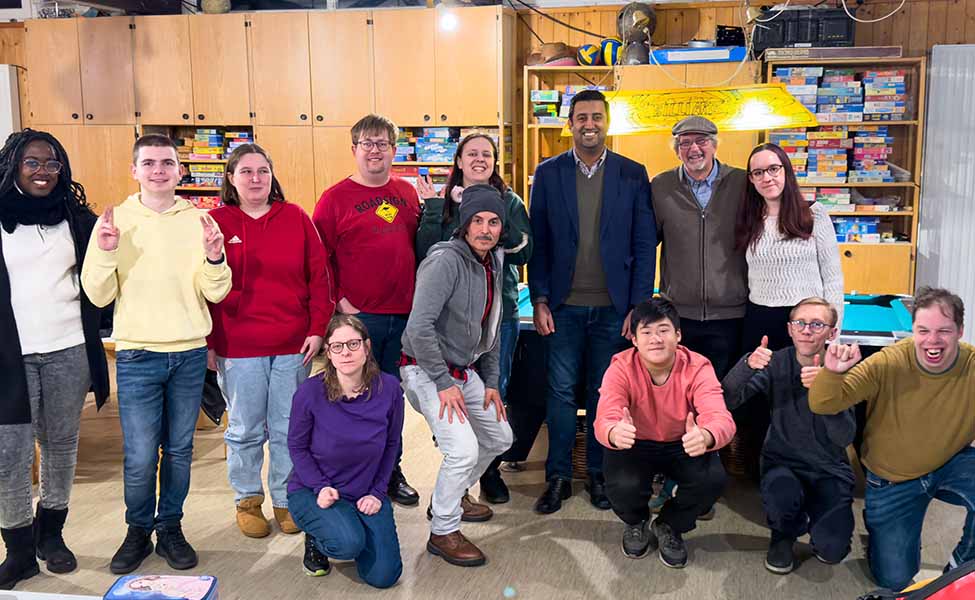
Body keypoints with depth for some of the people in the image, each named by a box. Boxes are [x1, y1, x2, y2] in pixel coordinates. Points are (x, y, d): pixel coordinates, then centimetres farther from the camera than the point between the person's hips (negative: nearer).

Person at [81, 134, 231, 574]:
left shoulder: (199, 221, 1)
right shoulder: (114, 221, -1)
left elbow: (215, 294, -1)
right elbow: (98, 296, -3)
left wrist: (214, 258, -20)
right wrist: (105, 252, -18)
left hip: (190, 354, 1)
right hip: (138, 356, -1)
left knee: (179, 450, 11)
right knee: (140, 456, 1)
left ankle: (171, 528, 28)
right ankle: (138, 531, 23)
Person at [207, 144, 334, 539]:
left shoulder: (296, 218, 4)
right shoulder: (216, 222, 0)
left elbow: (318, 276, 4)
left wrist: (318, 328, -2)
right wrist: (209, 341, -4)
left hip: (294, 345, 2)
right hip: (237, 348, -1)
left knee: (289, 429, 10)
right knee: (245, 430, 9)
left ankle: (285, 499, 26)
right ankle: (247, 501, 27)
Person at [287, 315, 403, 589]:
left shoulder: (389, 388, -14)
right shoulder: (310, 392, -20)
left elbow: (391, 444, 1)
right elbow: (297, 447, -5)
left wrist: (377, 492, -5)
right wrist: (321, 487, -18)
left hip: (366, 492, 3)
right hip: (312, 491, -3)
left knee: (384, 576, -5)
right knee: (349, 543, -31)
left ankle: (354, 523, 26)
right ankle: (315, 536, 7)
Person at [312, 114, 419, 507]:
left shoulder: (408, 193, 10)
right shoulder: (335, 198, -3)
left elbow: (419, 245, 20)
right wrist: (339, 302, -11)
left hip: (403, 314, 4)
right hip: (357, 316, -4)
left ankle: (391, 471, 28)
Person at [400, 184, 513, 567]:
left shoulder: (492, 264, 6)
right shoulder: (446, 261, -22)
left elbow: (490, 330, 15)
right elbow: (419, 328, -29)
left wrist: (490, 382, 11)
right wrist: (444, 384, -23)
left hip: (465, 370, 9)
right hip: (427, 371, -9)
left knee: (499, 438, 17)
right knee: (464, 449, -21)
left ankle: (451, 495, 38)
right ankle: (443, 532, 0)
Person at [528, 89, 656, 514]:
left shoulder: (633, 174, 3)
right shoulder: (548, 173, 4)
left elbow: (644, 246, 1)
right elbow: (538, 242, 3)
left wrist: (639, 306, -4)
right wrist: (539, 299, -4)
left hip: (612, 307, 0)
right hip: (564, 306, 0)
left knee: (604, 393, 9)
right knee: (561, 391, 4)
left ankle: (599, 475, 24)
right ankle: (558, 477, 16)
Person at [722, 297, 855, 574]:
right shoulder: (777, 364, -7)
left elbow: (845, 437, -19)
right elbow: (727, 401, -18)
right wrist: (747, 365, -36)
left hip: (828, 470, 0)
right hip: (782, 462, 0)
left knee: (831, 550, -20)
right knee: (782, 496, -34)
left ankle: (819, 520, 17)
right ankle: (784, 535, 2)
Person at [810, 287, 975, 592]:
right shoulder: (887, 364, -23)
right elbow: (823, 405, -27)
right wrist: (832, 372, -47)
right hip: (892, 481, -1)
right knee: (894, 579, 3)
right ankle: (883, 533, 36)